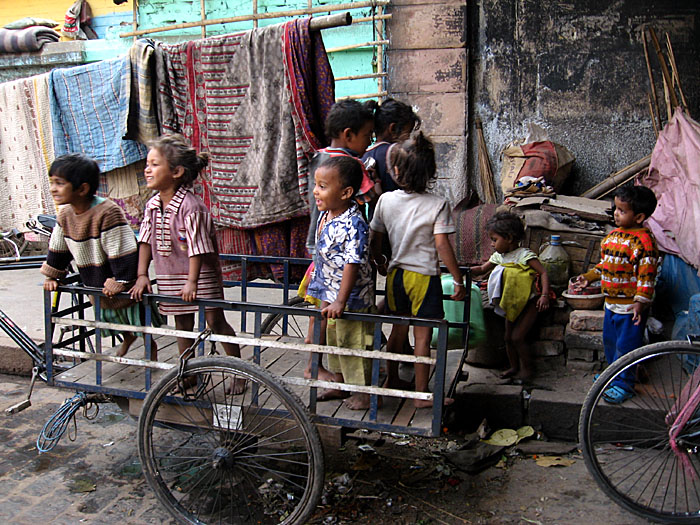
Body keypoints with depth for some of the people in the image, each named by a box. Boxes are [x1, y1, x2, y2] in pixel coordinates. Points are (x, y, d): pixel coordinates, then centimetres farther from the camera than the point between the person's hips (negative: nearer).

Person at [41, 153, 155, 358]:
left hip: (122, 287, -7)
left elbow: (122, 251, -28)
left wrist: (120, 282, -25)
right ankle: (127, 338, 54)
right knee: (107, 317, 26)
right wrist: (52, 276, 12)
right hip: (96, 284, 7)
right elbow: (58, 248, 10)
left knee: (139, 323, 10)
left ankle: (151, 348, 37)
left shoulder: (108, 212, -30)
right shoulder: (65, 214, -4)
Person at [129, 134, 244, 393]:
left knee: (215, 321, -2)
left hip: (200, 273, -6)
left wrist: (192, 282, -25)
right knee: (182, 325, 14)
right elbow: (145, 242, 4)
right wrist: (142, 276, -1)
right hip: (168, 276, 7)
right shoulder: (152, 206, 0)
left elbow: (197, 248, -23)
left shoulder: (191, 206, -22)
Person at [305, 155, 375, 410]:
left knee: (353, 343, 4)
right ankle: (339, 383, 40)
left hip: (351, 297, -9)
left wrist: (340, 301, -28)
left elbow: (353, 264, -29)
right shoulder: (325, 215, 1)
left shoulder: (353, 224, -27)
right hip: (329, 294, 9)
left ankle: (366, 391, 22)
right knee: (332, 339, 22)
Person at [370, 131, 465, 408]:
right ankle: (421, 393, 13)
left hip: (396, 274, 4)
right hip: (425, 276, -4)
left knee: (399, 328, 20)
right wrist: (458, 280, -8)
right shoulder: (437, 205, -13)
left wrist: (380, 263, 24)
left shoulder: (385, 200, -3)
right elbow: (442, 245, -16)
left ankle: (392, 380, 35)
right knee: (422, 336, 4)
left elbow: (375, 239, 4)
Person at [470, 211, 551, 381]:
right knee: (508, 337, 10)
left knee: (517, 337, -10)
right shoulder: (498, 256, 4)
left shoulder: (524, 255, -17)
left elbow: (543, 273, -18)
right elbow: (482, 269, 14)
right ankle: (514, 367, 28)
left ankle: (528, 368, 8)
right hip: (511, 305, 7)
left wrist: (544, 296, -28)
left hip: (529, 303, -7)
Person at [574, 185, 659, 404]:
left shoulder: (644, 240, -17)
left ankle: (623, 384, 14)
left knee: (626, 345, 1)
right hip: (612, 302, 9)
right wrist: (589, 277, 16)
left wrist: (641, 301, -23)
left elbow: (647, 273, -20)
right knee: (610, 340, 20)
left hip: (630, 305, -8)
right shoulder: (614, 234, 9)